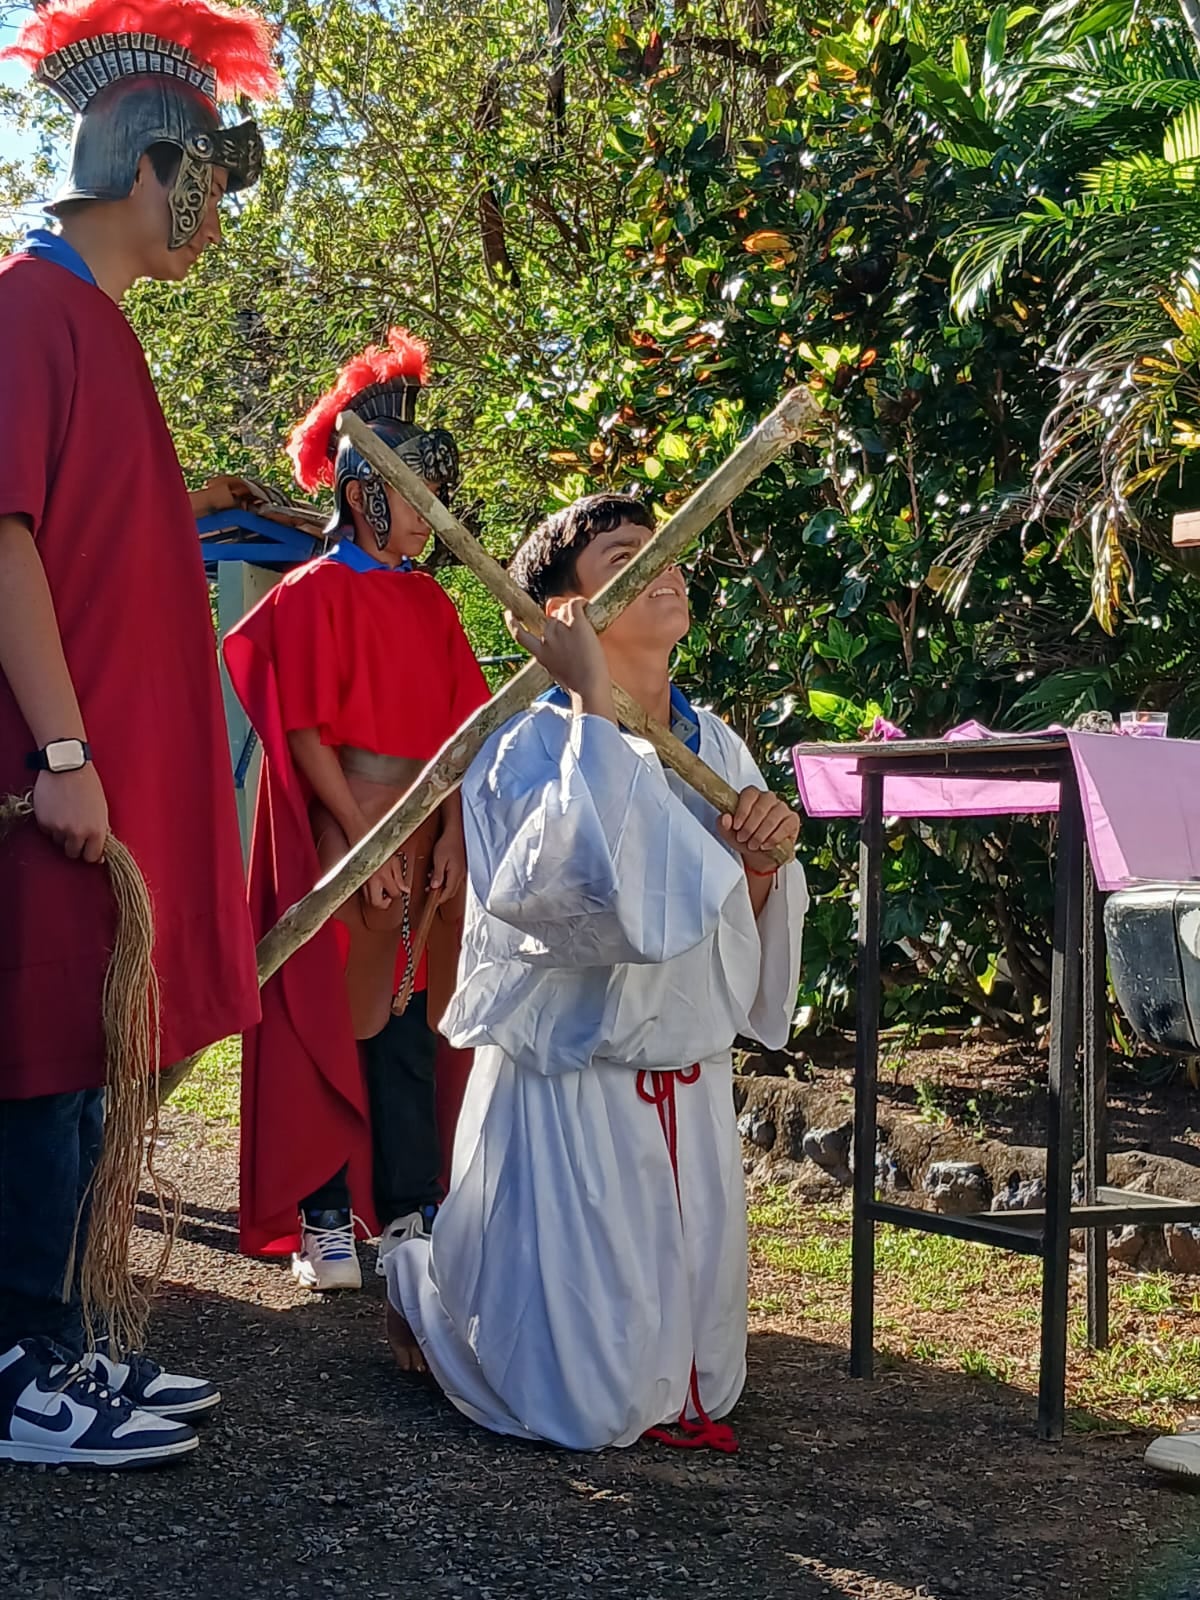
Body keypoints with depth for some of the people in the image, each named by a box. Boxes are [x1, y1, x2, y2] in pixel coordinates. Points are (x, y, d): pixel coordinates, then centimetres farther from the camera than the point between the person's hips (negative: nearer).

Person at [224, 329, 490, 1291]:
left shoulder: (431, 604, 13)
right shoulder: (316, 595, -4)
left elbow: (461, 727, 10)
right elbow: (306, 733, -10)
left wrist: (452, 835, -2)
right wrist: (365, 842, -14)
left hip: (427, 838, 5)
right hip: (339, 834, -5)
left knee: (408, 1026, 6)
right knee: (328, 1021, -1)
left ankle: (408, 1208, 12)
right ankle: (322, 1218, 5)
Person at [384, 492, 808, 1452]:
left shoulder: (717, 748, 6)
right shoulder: (532, 746, -14)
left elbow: (743, 935, 13)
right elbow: (590, 887, -34)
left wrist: (761, 862, -9)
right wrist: (593, 700, -27)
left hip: (693, 1090, 7)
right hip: (569, 1094, -7)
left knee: (700, 1387, 14)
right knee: (587, 1402, -4)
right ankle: (423, 1286, 25)